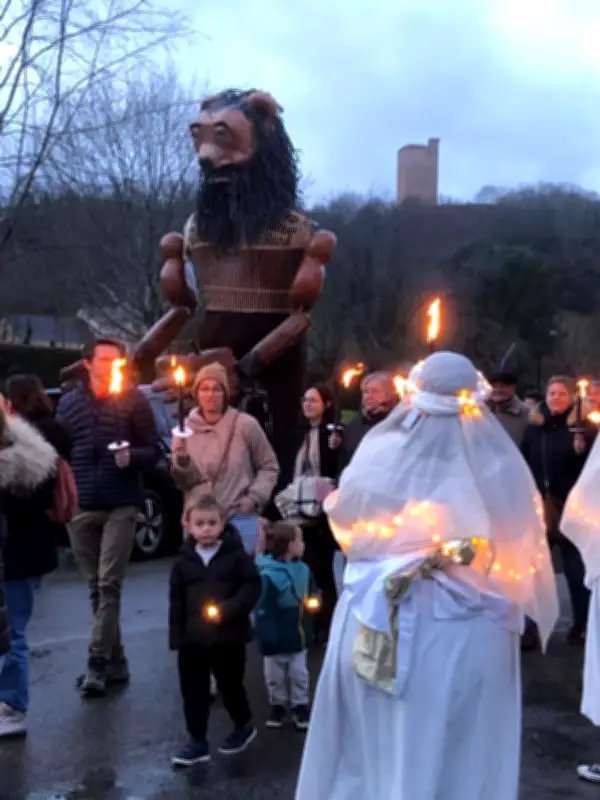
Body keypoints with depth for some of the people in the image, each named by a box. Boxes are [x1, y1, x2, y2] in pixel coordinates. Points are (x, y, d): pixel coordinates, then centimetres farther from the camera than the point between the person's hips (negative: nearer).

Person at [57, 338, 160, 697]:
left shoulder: (134, 399, 1)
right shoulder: (68, 403, 11)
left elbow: (154, 451, 0)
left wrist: (132, 456, -19)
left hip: (121, 505, -4)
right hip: (81, 506, 4)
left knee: (109, 585, -8)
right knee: (96, 588, 8)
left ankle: (98, 663, -5)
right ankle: (116, 661, 18)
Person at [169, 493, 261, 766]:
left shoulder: (236, 555, -7)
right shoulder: (183, 561, 2)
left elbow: (252, 586, -9)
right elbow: (176, 601, 5)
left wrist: (229, 609, -21)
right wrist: (176, 636, 2)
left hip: (229, 636, -3)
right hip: (193, 638, 3)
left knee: (230, 685, 12)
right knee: (193, 691, 6)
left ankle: (244, 726, 37)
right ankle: (197, 742, 19)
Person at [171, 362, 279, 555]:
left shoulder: (244, 424, -5)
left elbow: (269, 466, 5)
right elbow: (182, 482, 3)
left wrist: (254, 497, -7)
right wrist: (181, 462, -16)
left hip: (239, 520, -3)